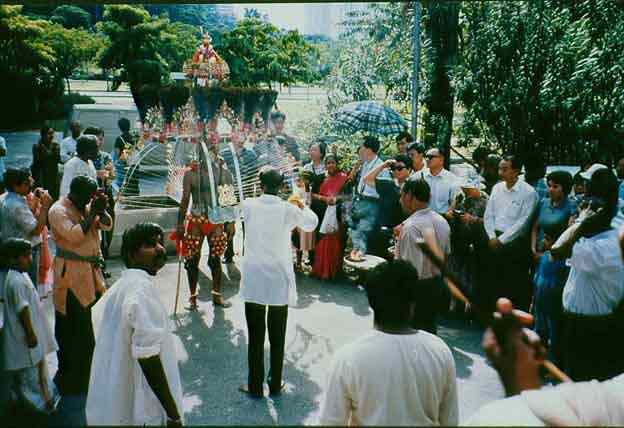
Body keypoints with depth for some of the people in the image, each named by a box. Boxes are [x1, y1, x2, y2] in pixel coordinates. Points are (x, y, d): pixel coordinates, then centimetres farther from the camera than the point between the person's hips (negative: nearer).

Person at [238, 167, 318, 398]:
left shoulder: (248, 205, -6)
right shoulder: (288, 209, -7)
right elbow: (311, 223, 12)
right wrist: (302, 206, 32)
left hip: (253, 281, 0)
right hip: (279, 280, 0)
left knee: (255, 337, 10)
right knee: (277, 337, 12)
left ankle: (255, 386, 18)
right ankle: (275, 385, 22)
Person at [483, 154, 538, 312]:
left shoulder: (528, 192, -11)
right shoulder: (497, 188, 7)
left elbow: (522, 222, -13)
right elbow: (488, 215, 10)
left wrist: (501, 239, -11)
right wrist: (492, 237, -2)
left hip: (516, 244, -5)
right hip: (495, 241, 5)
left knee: (516, 287, 2)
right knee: (493, 284, 12)